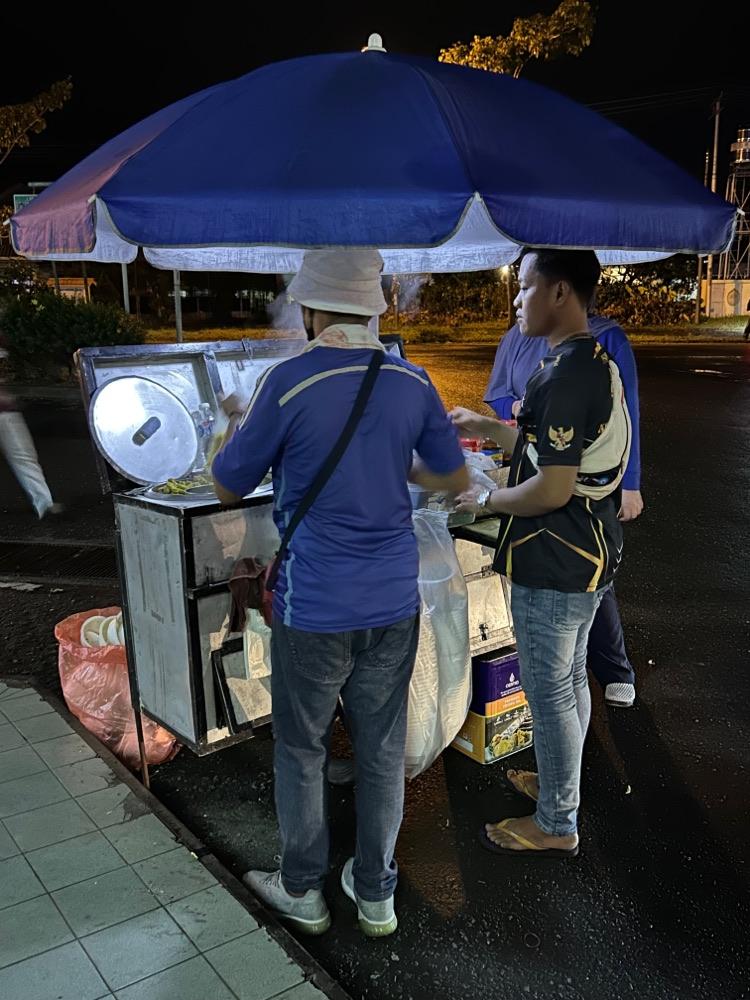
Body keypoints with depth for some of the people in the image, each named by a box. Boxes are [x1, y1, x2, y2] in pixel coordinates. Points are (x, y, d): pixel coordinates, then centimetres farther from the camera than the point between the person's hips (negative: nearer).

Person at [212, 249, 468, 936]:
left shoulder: (288, 384, -16)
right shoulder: (412, 383, -2)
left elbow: (229, 488, -4)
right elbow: (456, 480, 9)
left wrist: (235, 424, 15)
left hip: (314, 608, -4)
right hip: (393, 602, 4)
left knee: (302, 750, 16)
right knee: (382, 750, 17)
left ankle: (303, 891, 34)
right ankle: (376, 894, 33)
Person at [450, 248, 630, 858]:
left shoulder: (562, 377, -24)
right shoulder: (599, 363, 7)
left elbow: (552, 489, -26)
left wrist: (487, 502, -10)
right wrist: (490, 429, 16)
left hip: (554, 567, -10)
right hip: (591, 555, 10)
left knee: (550, 692, 5)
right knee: (571, 680, 22)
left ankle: (556, 825, 22)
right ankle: (560, 784, 41)